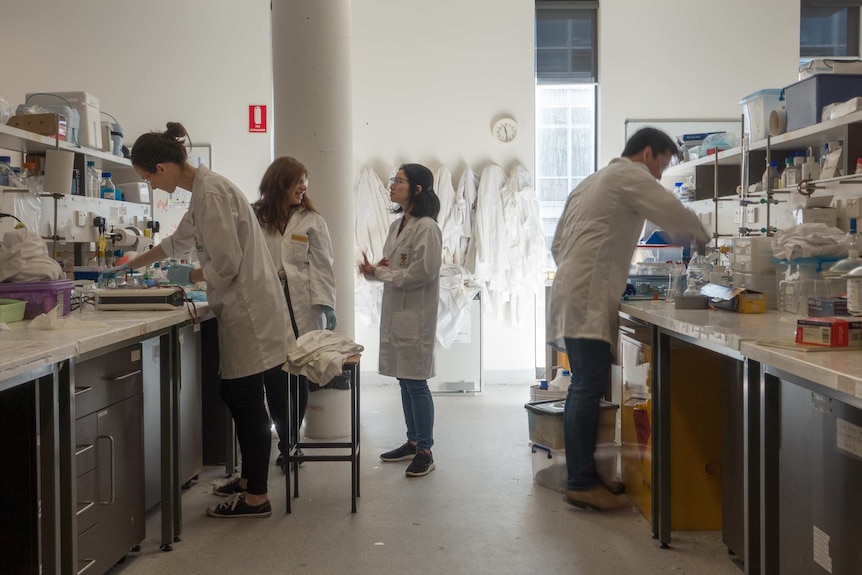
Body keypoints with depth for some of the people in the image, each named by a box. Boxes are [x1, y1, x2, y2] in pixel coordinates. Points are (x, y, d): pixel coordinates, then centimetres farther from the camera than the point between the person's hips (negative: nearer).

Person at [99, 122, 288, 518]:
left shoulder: (211, 192, -17)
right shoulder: (202, 190, 14)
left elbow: (225, 263, -21)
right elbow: (179, 241, 31)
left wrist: (190, 276, -2)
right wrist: (130, 266, 38)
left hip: (248, 309, -10)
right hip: (240, 310, 10)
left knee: (247, 401, -2)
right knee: (235, 396, 17)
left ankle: (256, 497, 7)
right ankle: (249, 478, 30)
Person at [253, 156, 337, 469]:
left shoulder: (311, 221, 6)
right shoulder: (255, 218, 7)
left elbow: (321, 267, 1)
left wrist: (325, 304, -10)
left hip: (301, 310, 0)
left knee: (297, 377, 2)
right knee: (272, 377, -1)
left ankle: (289, 442, 17)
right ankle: (288, 442, 13)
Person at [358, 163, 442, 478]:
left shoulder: (426, 227, -14)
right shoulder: (397, 225, 13)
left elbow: (422, 273, -20)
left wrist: (380, 272, -13)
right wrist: (374, 270, -3)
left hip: (415, 314, -9)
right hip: (394, 311, 9)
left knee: (415, 381, -4)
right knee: (404, 380, 14)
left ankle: (425, 451, 6)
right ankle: (413, 442, 26)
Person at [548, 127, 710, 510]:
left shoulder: (594, 181, 28)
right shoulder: (630, 176, -1)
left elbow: (558, 244, 27)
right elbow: (675, 215, -9)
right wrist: (701, 237, 10)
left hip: (574, 293, 10)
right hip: (589, 298, -10)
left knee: (586, 386, 9)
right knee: (589, 386, -11)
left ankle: (581, 474, 12)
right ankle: (582, 484, -11)